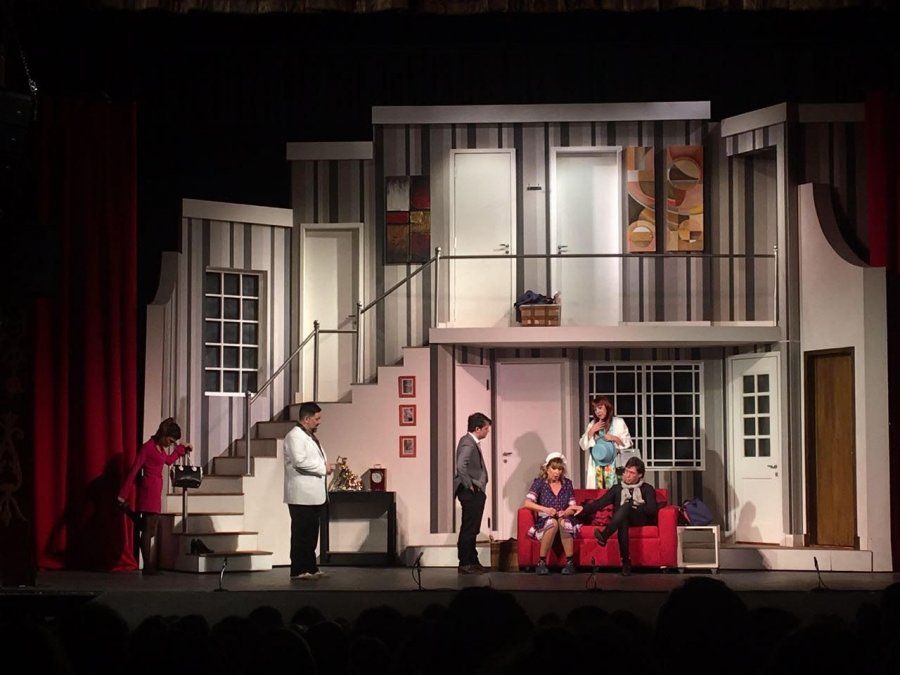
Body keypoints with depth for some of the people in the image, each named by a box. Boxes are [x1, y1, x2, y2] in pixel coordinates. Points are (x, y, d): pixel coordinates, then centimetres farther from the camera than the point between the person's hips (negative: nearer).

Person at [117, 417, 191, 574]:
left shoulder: (160, 448, 14)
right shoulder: (148, 447, -12)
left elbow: (168, 460, 37)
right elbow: (134, 470, -15)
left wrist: (182, 449, 33)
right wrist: (123, 495, -17)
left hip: (155, 491, 11)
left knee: (152, 529, 13)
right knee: (148, 529, -8)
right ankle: (147, 566, -7)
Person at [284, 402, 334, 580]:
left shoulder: (310, 436, 19)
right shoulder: (295, 436, -12)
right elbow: (300, 461, -23)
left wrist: (326, 466, 10)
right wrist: (323, 468, -16)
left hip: (314, 495, 10)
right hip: (302, 496, -10)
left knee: (311, 534, 12)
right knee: (301, 533, -6)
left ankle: (310, 568, 17)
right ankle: (298, 570, -2)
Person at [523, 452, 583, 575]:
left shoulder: (567, 483, 12)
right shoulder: (539, 482, 3)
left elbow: (572, 507, 10)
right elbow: (527, 503, -8)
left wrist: (565, 513, -14)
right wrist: (545, 509, -23)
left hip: (565, 520, 2)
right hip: (544, 522, -1)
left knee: (563, 522, -34)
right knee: (552, 523, -36)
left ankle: (570, 562, -31)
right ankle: (541, 562, -29)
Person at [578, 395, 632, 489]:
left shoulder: (619, 422, 6)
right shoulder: (592, 424, 14)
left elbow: (627, 442, 4)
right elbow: (583, 445, 10)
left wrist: (614, 438, -11)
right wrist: (591, 431, -2)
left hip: (613, 464, -3)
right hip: (596, 465, 3)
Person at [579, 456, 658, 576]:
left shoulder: (647, 489, 15)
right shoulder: (617, 488, 21)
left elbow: (652, 509, -1)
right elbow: (600, 503, 9)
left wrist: (633, 506, -10)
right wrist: (583, 510, -6)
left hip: (641, 519, -2)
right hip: (621, 520, 2)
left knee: (627, 505, -35)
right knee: (623, 522, -38)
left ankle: (604, 536, -51)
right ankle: (626, 562, -44)